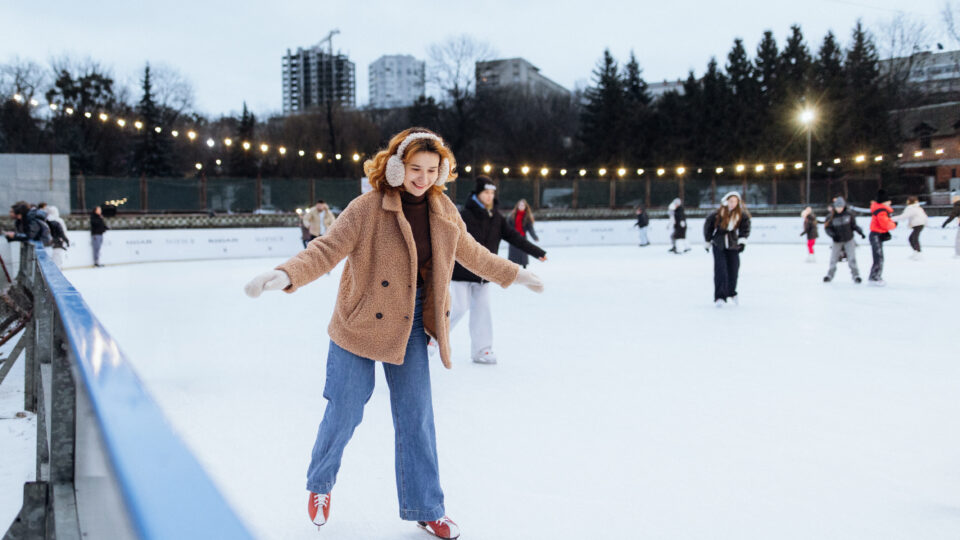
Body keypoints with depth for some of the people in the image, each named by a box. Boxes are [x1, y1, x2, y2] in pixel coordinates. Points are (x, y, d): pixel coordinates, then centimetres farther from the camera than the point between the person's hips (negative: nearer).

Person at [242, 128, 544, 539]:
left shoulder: (442, 210, 1)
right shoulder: (367, 208, -15)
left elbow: (469, 252, 17)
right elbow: (327, 249, -22)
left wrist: (513, 275, 28)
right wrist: (286, 275, -39)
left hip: (410, 328, 4)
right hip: (360, 325, -4)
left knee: (416, 416, 8)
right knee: (345, 412, 6)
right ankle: (319, 485, 36)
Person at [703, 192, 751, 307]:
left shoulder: (741, 215, -8)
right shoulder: (718, 214, -14)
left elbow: (745, 228, 7)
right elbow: (708, 225, 0)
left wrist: (742, 240, -5)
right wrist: (708, 241, 7)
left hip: (733, 245, 3)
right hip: (719, 246, -2)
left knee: (734, 269, 6)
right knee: (720, 270, -13)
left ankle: (732, 293, 32)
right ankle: (720, 297, -12)